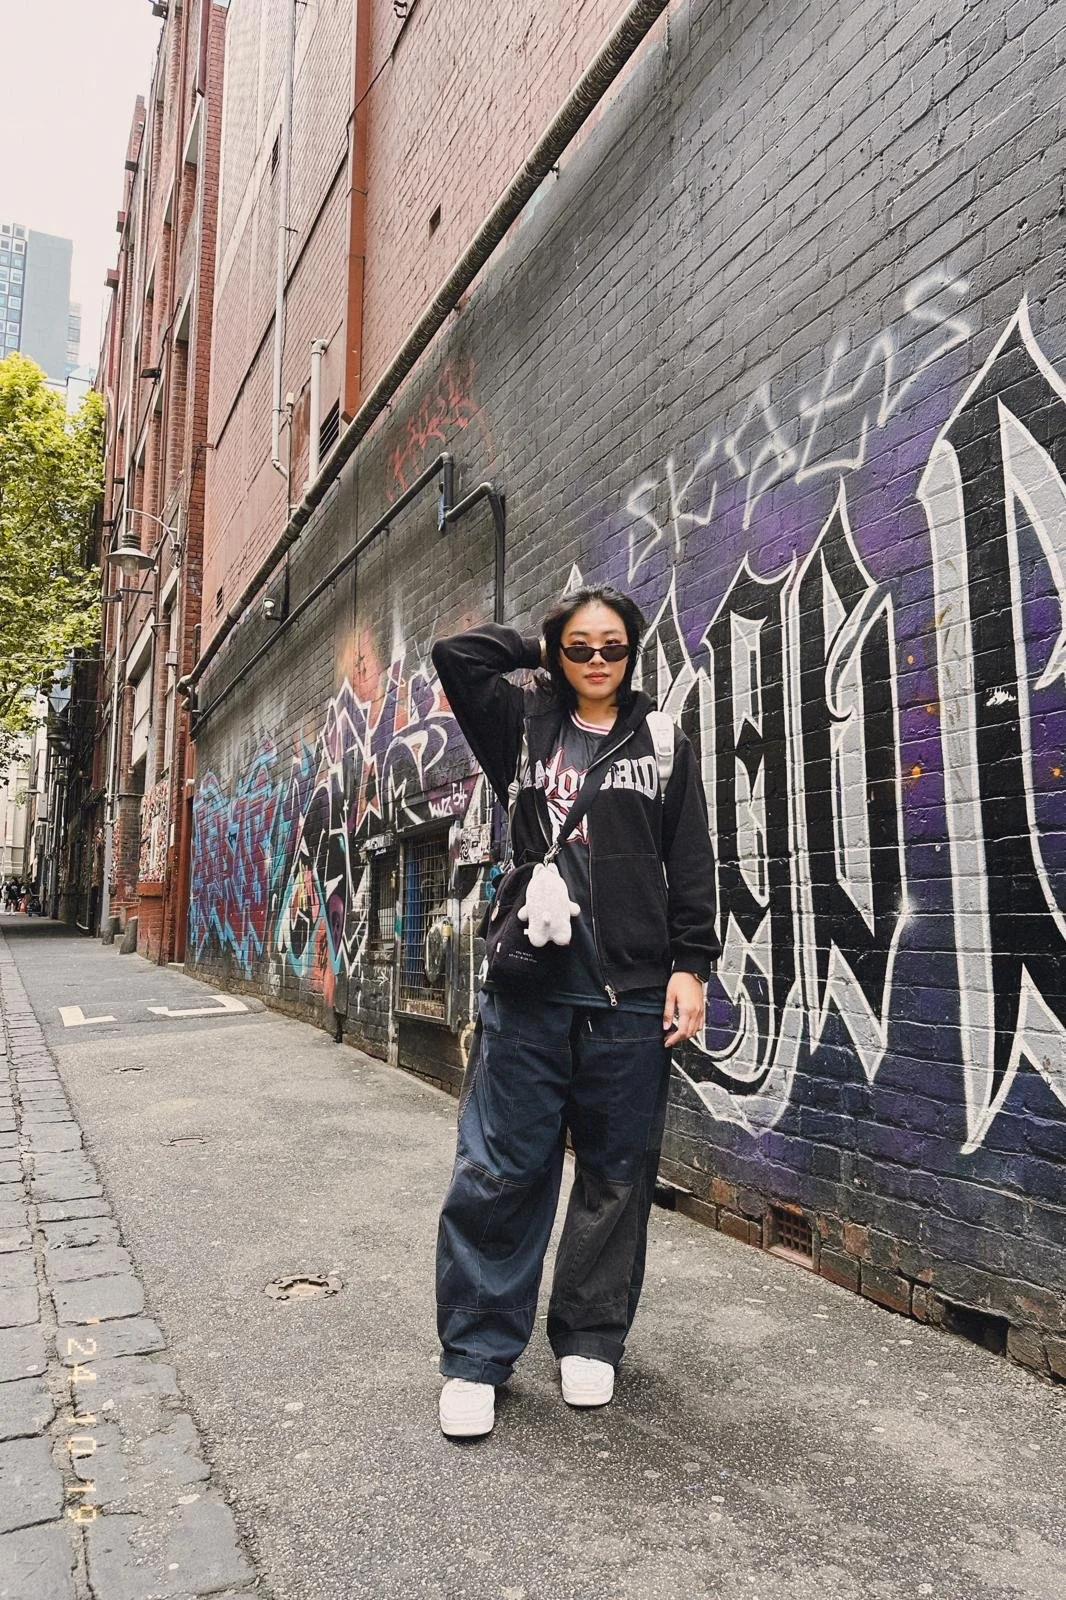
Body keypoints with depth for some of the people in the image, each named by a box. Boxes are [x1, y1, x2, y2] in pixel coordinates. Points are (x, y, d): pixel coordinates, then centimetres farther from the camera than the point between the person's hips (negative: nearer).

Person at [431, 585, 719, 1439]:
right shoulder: (523, 726, 11)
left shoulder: (664, 743, 9)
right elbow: (457, 654, 3)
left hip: (631, 996, 1)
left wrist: (690, 968, -2)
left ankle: (590, 1341, 30)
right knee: (500, 1170, 2)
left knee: (617, 1175, 10)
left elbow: (691, 865, 5)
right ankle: (477, 1355, 17)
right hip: (529, 990, 0)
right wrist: (538, 653, 12)